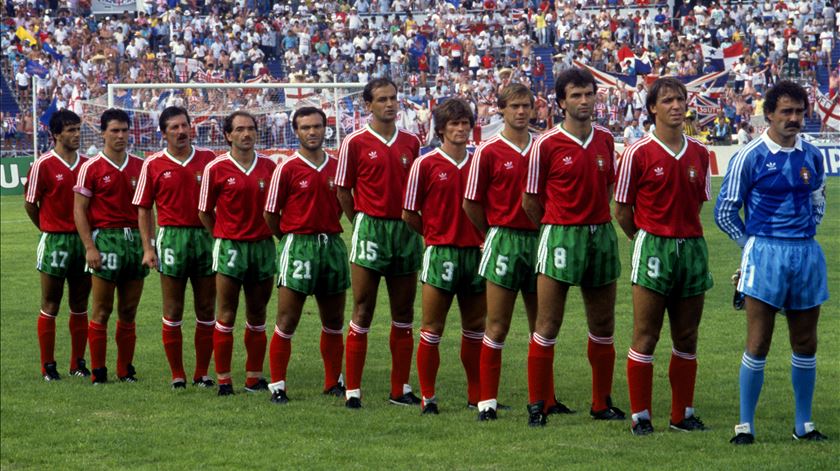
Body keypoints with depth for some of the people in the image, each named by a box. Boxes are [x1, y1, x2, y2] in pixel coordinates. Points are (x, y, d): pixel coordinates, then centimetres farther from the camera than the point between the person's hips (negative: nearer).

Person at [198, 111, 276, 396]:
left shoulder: (269, 166, 5)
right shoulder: (215, 168, -4)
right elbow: (204, 212, 3)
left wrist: (271, 232, 5)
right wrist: (225, 237, 5)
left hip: (263, 245, 3)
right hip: (230, 246, -3)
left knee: (257, 316, 9)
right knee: (226, 316, -3)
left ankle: (254, 377, 15)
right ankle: (223, 380, 2)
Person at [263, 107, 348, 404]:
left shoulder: (337, 167, 8)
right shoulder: (287, 169, -5)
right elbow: (270, 213, -1)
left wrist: (326, 232, 10)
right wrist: (293, 238, 7)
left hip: (332, 244, 5)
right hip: (298, 246, -5)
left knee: (334, 321, 11)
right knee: (287, 322, -5)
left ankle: (333, 382, 22)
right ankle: (277, 386, 1)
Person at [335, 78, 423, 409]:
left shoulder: (411, 142, 9)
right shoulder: (355, 143, -3)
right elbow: (343, 191, 1)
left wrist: (412, 222, 6)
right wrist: (363, 223, 3)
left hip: (406, 231, 4)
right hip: (370, 229, -4)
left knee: (403, 313, 7)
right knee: (363, 313, -3)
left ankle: (401, 388, 13)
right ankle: (353, 390, 0)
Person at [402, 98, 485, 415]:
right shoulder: (426, 164, -3)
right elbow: (409, 214, 1)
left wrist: (483, 237, 0)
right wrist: (438, 234, 6)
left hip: (475, 251, 4)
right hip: (440, 253, -4)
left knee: (475, 327, 10)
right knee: (432, 329, -2)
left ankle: (477, 393, 17)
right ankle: (428, 396, 5)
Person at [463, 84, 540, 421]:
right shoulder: (489, 151, -2)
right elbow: (471, 203, 0)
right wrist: (497, 233, 7)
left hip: (538, 239, 4)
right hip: (504, 240, -4)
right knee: (497, 326, -3)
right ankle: (487, 401, 0)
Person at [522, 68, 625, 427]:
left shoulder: (605, 140, 7)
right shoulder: (546, 145, -7)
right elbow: (530, 200, 0)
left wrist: (595, 219, 11)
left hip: (601, 234, 5)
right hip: (559, 236, -5)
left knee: (603, 326, 9)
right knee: (547, 326, -4)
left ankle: (602, 403, 19)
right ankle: (537, 405, 3)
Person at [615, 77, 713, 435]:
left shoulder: (699, 153, 8)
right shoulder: (638, 153, -5)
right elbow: (622, 210, 0)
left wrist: (682, 233, 11)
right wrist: (649, 238, 8)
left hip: (692, 247, 5)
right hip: (652, 248, -4)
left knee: (687, 339, 7)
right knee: (645, 338, -4)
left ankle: (683, 414, 15)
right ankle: (640, 416, 2)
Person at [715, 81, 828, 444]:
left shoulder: (812, 156, 8)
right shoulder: (750, 157, -6)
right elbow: (724, 212, 0)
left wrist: (804, 233, 11)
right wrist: (754, 244, 5)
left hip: (807, 254, 5)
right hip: (766, 255, -5)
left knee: (805, 346, 8)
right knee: (757, 345, -5)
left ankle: (803, 424, 18)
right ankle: (745, 425, 2)